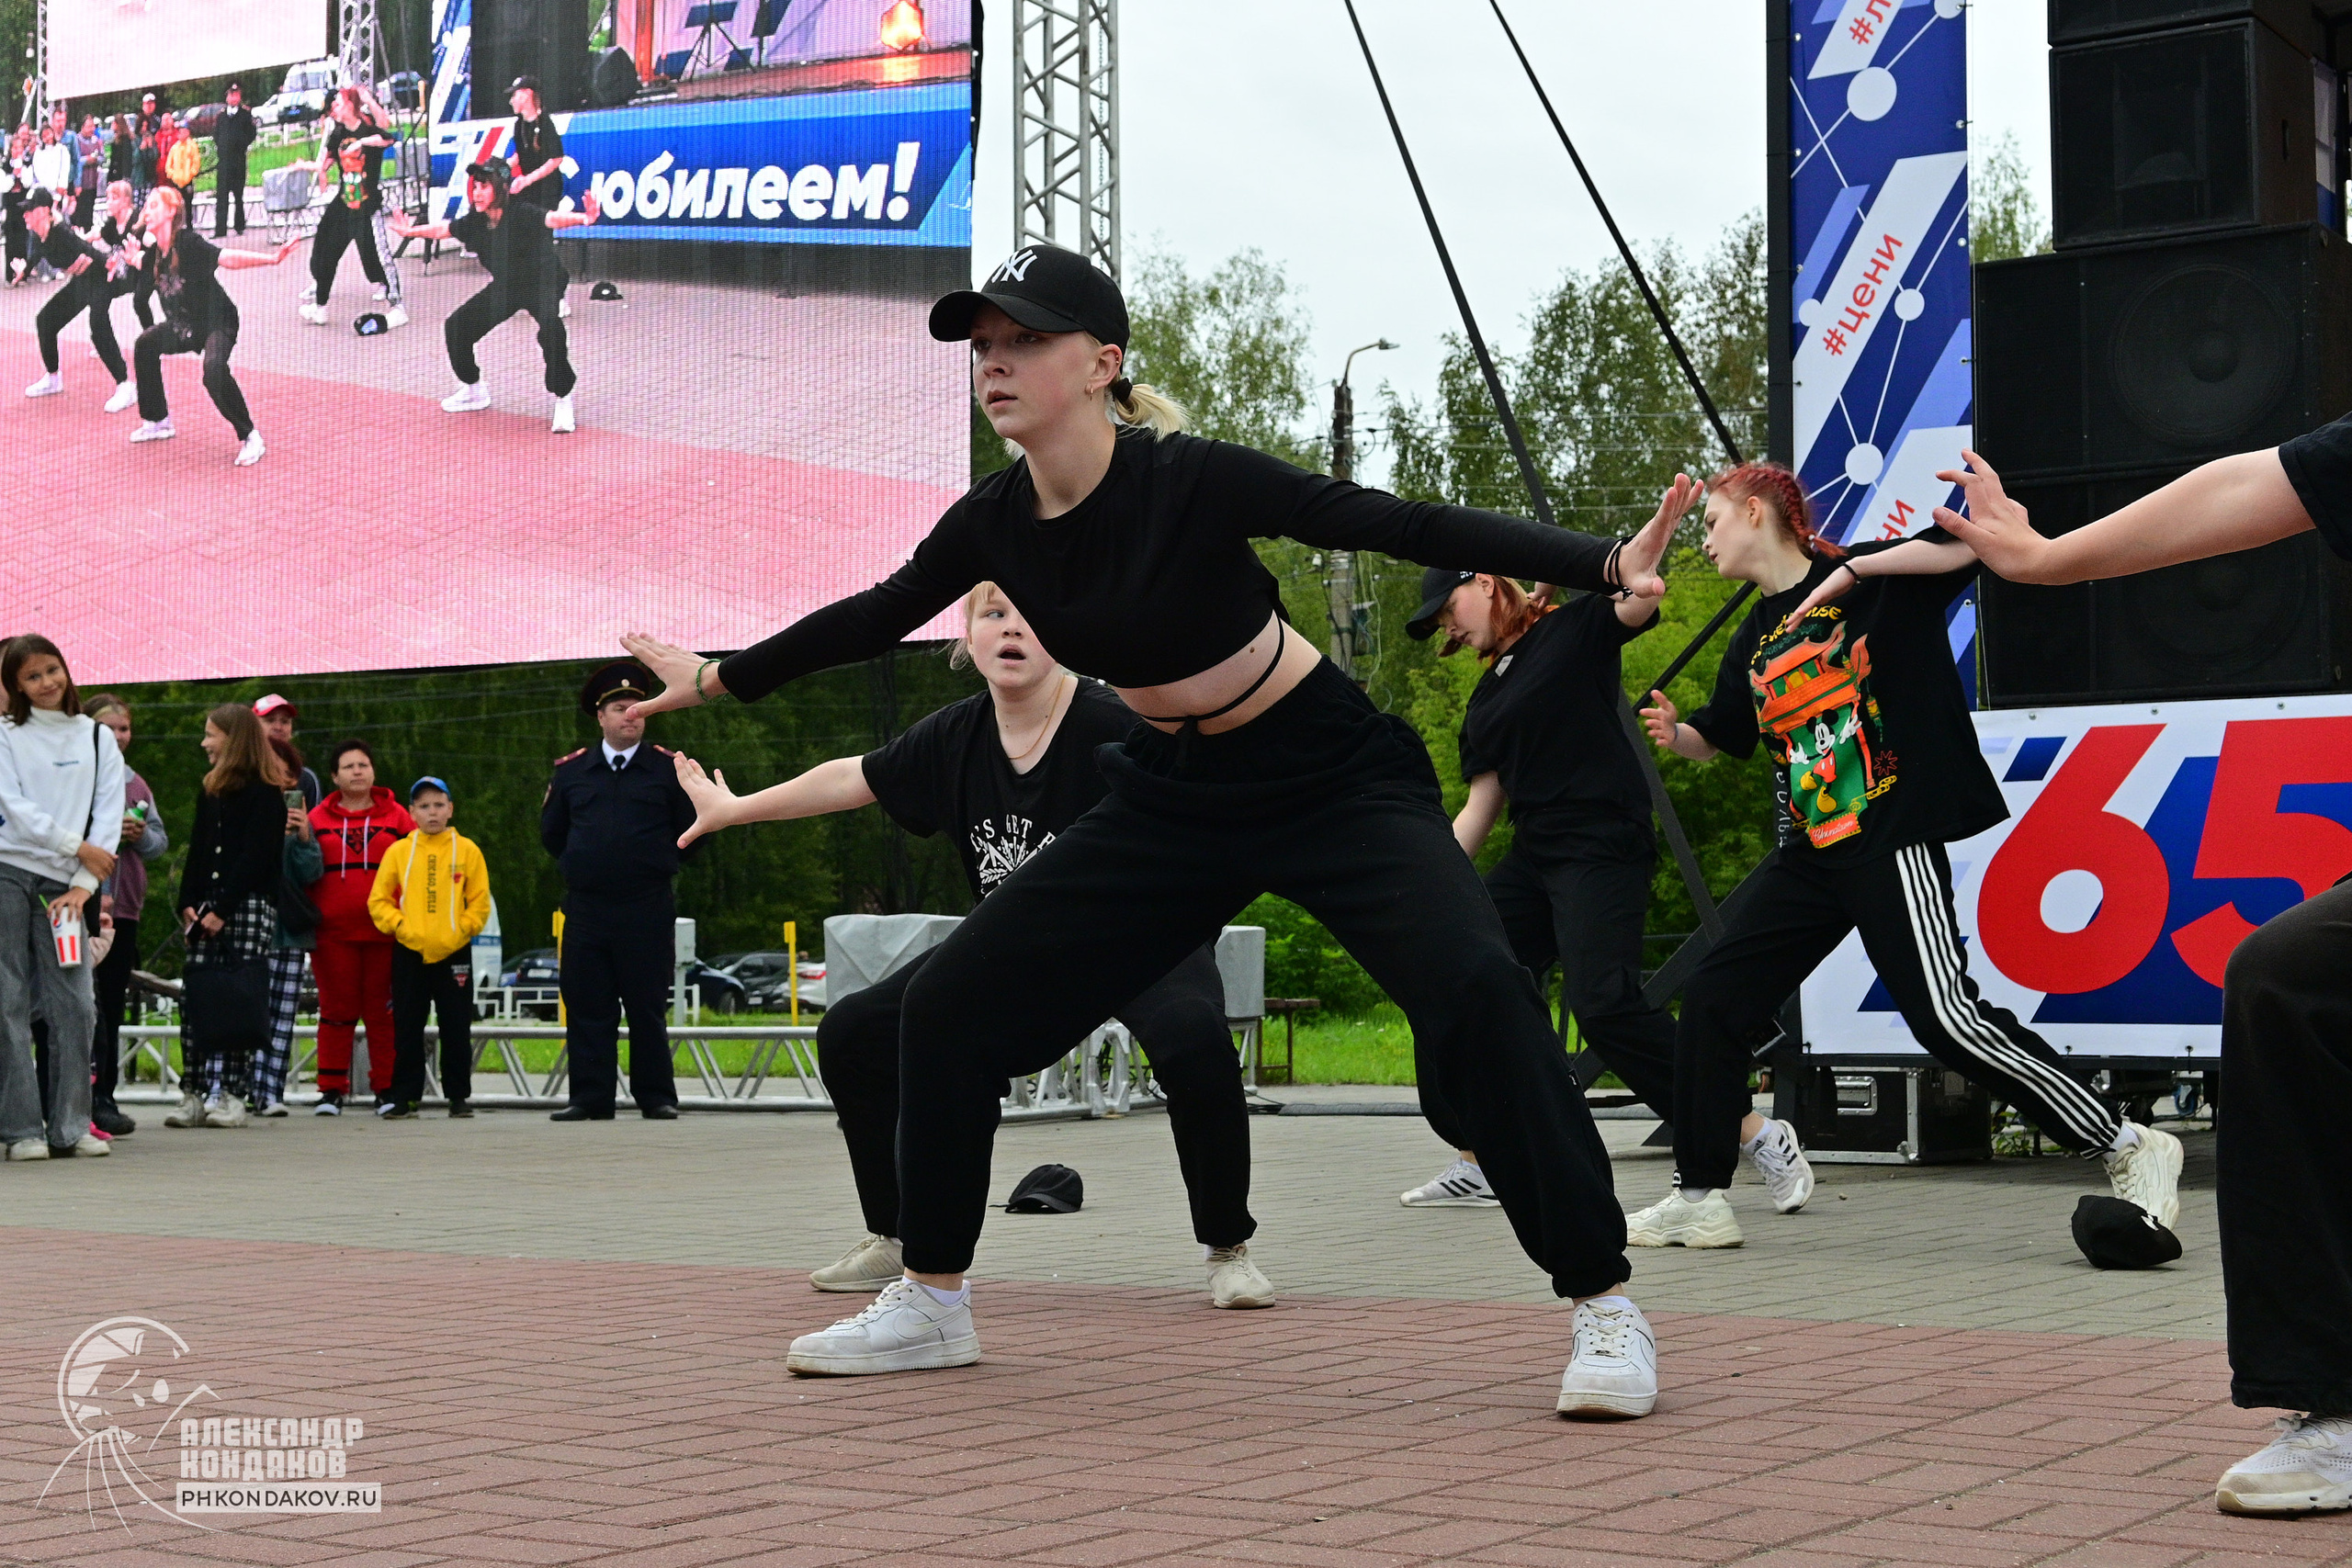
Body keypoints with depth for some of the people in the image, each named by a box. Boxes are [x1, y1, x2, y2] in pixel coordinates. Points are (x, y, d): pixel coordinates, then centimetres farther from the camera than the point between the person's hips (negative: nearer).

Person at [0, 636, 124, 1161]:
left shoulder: (98, 738, 12)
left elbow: (109, 817, 4)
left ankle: (70, 1128, 0)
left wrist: (83, 885, -6)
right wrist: (79, 847, -10)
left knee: (75, 1004, -5)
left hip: (63, 884, 2)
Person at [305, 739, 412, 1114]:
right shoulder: (318, 819, 11)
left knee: (383, 1012, 0)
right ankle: (331, 1091, 7)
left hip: (384, 933, -1)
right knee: (336, 1011, 2)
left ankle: (387, 1088, 8)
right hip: (333, 933, 1)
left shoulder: (396, 816, 9)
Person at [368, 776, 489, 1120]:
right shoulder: (398, 852, 5)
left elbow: (480, 902, 3)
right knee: (407, 1028, 4)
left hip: (454, 952, -1)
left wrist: (458, 932, -8)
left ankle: (459, 1095, 9)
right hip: (408, 953, 1)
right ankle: (405, 1095, 10)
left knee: (457, 1028, 2)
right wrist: (402, 927, -7)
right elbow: (378, 901, 6)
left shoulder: (467, 850, 3)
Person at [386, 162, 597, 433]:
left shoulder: (521, 215, -31)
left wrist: (583, 218, -70)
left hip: (542, 283, -7)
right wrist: (412, 232, 20)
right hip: (504, 286, 7)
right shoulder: (475, 221, -12)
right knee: (457, 326, 6)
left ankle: (563, 402, -22)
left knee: (551, 329, -36)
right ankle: (473, 392, 29)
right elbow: (442, 230, 8)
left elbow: (552, 219, -51)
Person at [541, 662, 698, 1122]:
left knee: (648, 1008, 1)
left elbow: (691, 834, 7)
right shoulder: (571, 771, 10)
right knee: (586, 1007, 2)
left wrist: (658, 865, 10)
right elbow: (551, 832, 20)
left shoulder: (669, 770, 3)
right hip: (585, 908, 2)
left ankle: (656, 1097, 8)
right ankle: (590, 1098, 7)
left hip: (648, 909, -2)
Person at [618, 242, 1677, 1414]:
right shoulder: (993, 523, -7)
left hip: (1333, 778, -6)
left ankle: (1601, 1306, -17)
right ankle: (931, 1303, 19)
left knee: (1474, 990, -29)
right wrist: (715, 678, 23)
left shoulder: (1188, 481, -24)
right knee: (951, 1008, 1)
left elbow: (1405, 527, -28)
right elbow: (875, 618, 12)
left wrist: (1606, 565, -39)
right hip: (1177, 798, 6)